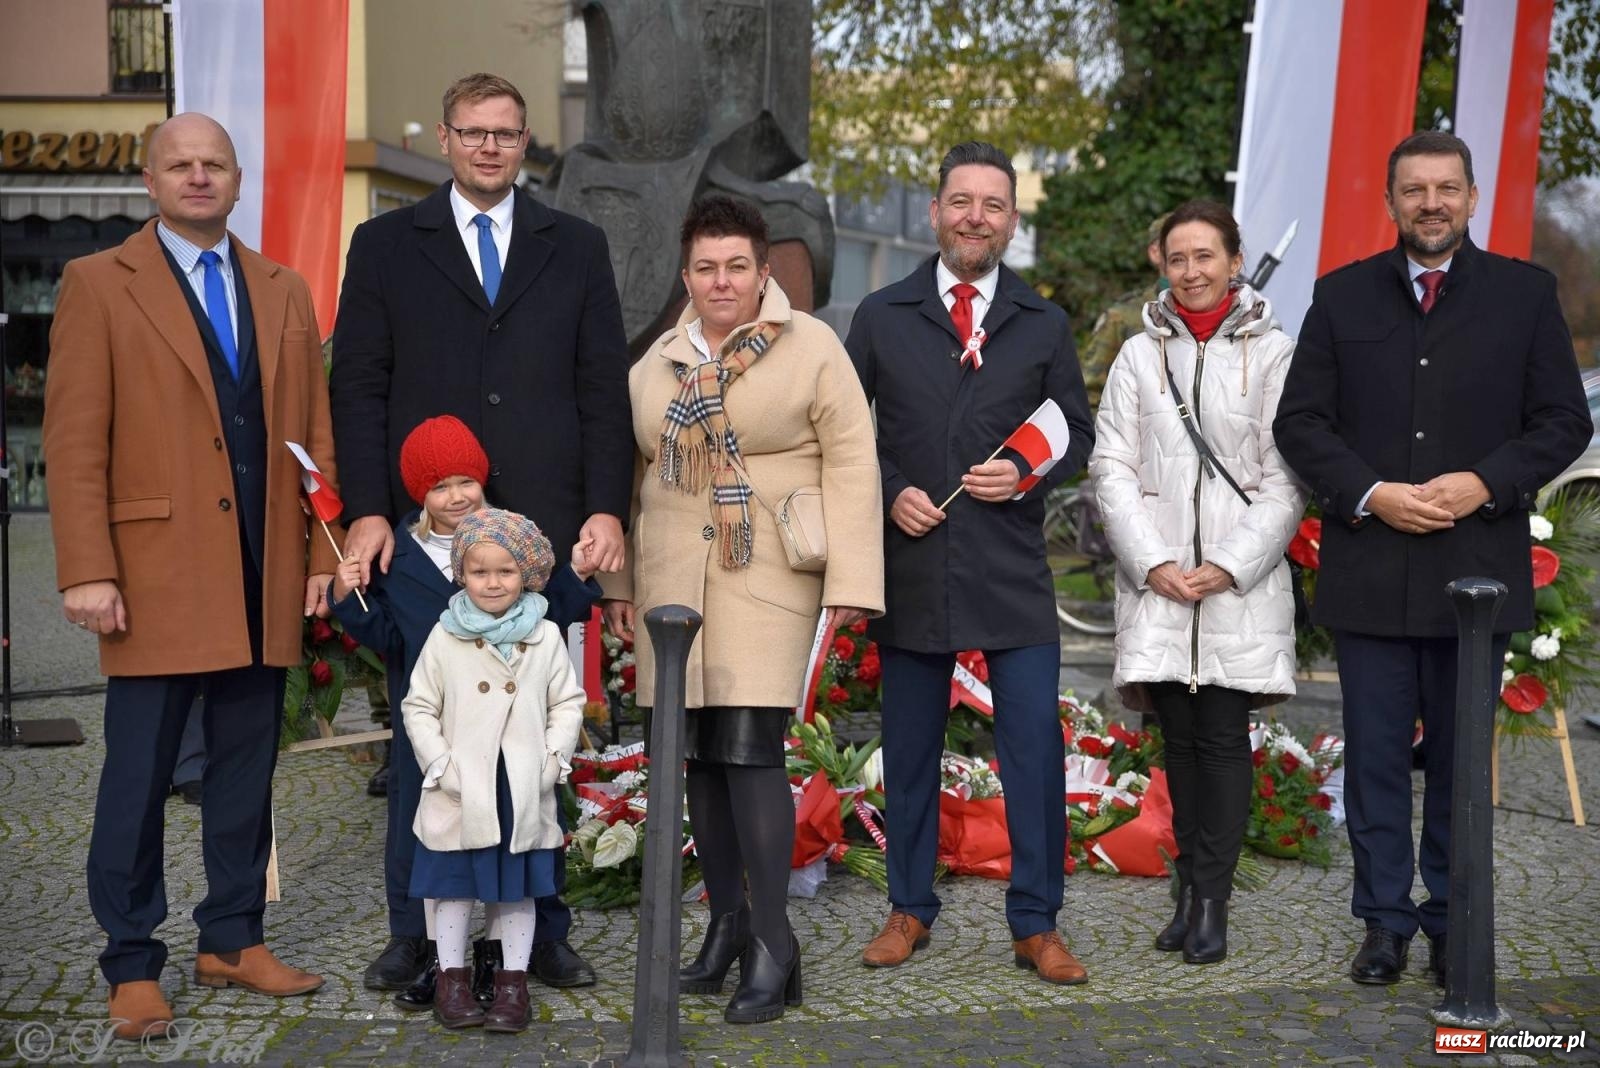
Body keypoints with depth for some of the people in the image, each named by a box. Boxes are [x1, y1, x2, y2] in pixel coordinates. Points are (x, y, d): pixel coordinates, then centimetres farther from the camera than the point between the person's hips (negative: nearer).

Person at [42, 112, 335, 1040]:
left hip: (266, 578, 4)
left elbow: (315, 434, 12)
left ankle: (233, 940, 22)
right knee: (139, 776, 1)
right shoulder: (99, 283, 2)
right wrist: (87, 571, -12)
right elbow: (75, 440, -5)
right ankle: (133, 964, 12)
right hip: (158, 572, -4)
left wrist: (322, 554, 5)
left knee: (247, 769, 10)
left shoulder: (285, 292, 14)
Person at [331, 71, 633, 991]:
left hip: (545, 530, 1)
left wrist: (607, 508, -2)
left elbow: (605, 390, 8)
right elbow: (360, 388, 4)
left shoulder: (577, 248, 13)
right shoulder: (385, 245, 10)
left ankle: (543, 927, 13)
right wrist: (368, 511, -6)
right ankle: (422, 928, 14)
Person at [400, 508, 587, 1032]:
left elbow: (568, 703, 6)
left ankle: (514, 981, 20)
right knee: (455, 886, 8)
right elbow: (419, 708, 2)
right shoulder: (445, 638, -1)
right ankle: (452, 978, 22)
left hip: (525, 792, 1)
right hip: (459, 793, -1)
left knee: (518, 889, 9)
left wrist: (553, 758, -5)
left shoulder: (545, 638, 1)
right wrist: (440, 764, -7)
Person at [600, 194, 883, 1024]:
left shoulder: (812, 349, -3)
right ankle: (727, 921, 20)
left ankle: (774, 942, -3)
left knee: (750, 747, -12)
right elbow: (629, 474, 18)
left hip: (767, 580, -5)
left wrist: (851, 580, -12)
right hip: (673, 582, 5)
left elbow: (851, 464, -7)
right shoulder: (657, 363, 13)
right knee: (698, 753, 7)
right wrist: (617, 581, 16)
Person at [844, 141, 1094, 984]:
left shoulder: (1043, 325, 8)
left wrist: (1026, 472, -8)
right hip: (911, 561, 0)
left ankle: (1036, 924, 7)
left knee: (1035, 744, -5)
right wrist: (890, 493, -8)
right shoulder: (881, 316, 6)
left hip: (1011, 567, 0)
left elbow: (1076, 433, 11)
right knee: (909, 746, 9)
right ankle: (910, 908, 24)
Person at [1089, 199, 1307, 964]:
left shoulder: (1273, 354, 1)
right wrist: (1154, 564, -8)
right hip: (1157, 579, 2)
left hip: (1240, 582, -2)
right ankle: (1193, 886, 15)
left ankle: (1210, 900, 4)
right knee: (1179, 736, 6)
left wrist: (1230, 567, -11)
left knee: (1223, 736, -2)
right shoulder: (1139, 355, 9)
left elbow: (1286, 478, -2)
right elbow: (1112, 468, 4)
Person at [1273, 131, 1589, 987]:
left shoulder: (1524, 294, 5)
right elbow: (1299, 421, 3)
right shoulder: (1341, 296, 7)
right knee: (1375, 757, 5)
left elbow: (1564, 421, 3)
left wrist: (1485, 483, -13)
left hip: (1476, 571, 0)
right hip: (1368, 571, 0)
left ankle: (1453, 922, 21)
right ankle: (1386, 920, 17)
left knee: (1461, 758, 9)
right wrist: (1369, 495, -11)